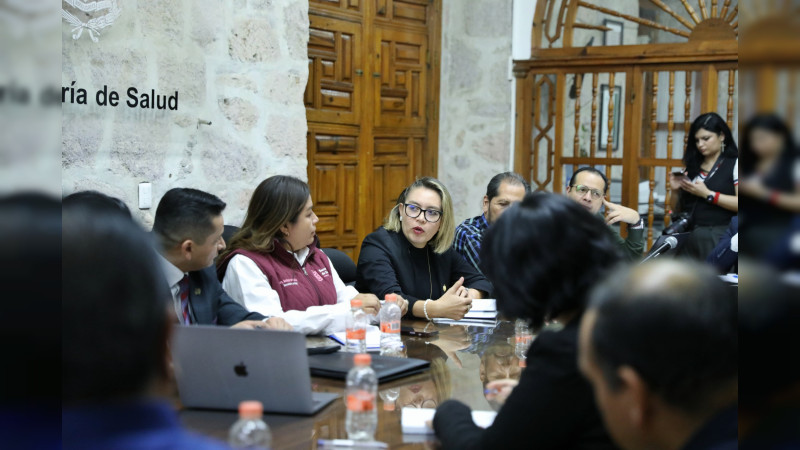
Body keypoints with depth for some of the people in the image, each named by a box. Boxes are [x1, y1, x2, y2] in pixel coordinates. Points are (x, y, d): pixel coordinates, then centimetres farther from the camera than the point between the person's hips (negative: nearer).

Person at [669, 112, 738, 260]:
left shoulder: (734, 164, 4)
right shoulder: (692, 167, 18)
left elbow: (736, 203, -11)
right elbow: (676, 209, 23)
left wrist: (707, 194, -13)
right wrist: (676, 191, 2)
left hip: (716, 236, -4)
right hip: (687, 235, 4)